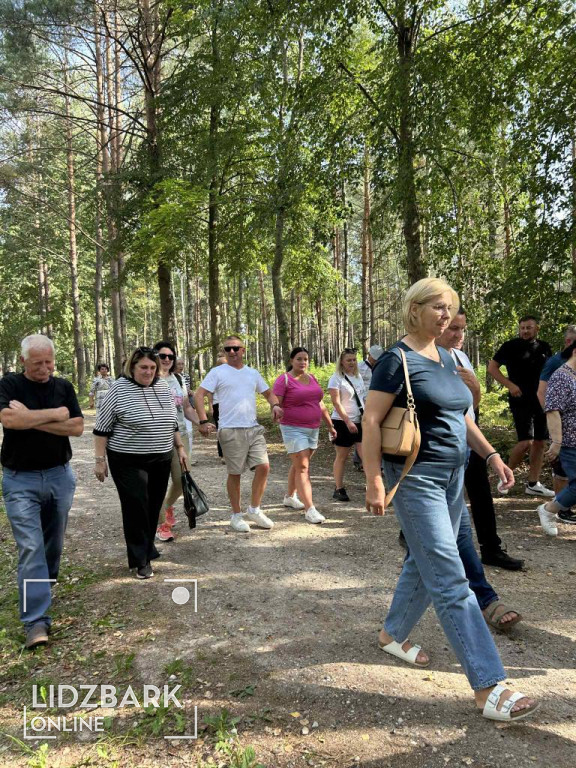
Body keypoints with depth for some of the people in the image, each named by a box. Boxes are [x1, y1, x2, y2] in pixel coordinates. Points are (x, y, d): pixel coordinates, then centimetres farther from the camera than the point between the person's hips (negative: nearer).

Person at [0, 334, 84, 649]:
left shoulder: (63, 386, 3)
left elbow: (77, 427, -6)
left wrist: (31, 418, -15)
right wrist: (54, 414, -16)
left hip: (60, 475, 4)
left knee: (53, 541, 16)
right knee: (30, 547, -8)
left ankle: (44, 587, 40)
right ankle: (36, 620, -6)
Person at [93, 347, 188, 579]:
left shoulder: (162, 387, 6)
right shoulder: (119, 389, -10)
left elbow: (171, 421, 17)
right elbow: (102, 427, -8)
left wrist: (180, 447, 14)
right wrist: (100, 460, -10)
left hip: (161, 461, 5)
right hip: (129, 462, -5)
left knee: (153, 507, 11)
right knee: (136, 508, -4)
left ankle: (147, 548, 28)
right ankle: (141, 560, 6)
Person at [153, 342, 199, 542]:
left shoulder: (179, 378, 12)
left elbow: (187, 408, 16)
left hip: (180, 434, 6)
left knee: (182, 479, 8)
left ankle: (168, 506, 38)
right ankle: (161, 524, 13)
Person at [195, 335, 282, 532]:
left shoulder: (253, 373, 14)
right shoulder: (217, 372, -1)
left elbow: (268, 392, 23)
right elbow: (199, 395, -6)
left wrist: (275, 405, 1)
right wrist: (203, 421, -16)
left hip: (254, 429, 5)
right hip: (230, 430, -4)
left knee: (263, 466, -3)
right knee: (235, 473, 3)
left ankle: (254, 509, 16)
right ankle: (236, 515, 20)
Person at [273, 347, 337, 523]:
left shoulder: (312, 378, 12)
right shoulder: (284, 380, -8)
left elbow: (320, 405, 17)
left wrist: (330, 425, 17)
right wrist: (278, 412, -31)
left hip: (313, 429, 7)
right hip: (294, 429, -7)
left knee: (298, 465, 17)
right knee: (302, 468, -11)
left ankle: (290, 497, 34)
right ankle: (310, 510, -13)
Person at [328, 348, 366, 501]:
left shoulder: (358, 376, 12)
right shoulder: (336, 378, -9)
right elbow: (336, 403, -16)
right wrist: (348, 421, -21)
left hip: (360, 421, 5)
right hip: (343, 422, -5)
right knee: (342, 456, 4)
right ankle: (339, 490, 15)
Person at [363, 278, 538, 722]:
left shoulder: (446, 359, 12)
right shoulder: (397, 360, -12)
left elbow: (462, 417, 19)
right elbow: (370, 421, -15)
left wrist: (492, 455, 10)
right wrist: (374, 481, -19)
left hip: (452, 475, 8)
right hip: (416, 479, -8)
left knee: (424, 565, 18)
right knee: (450, 580, -7)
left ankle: (392, 635, 39)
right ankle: (488, 688, -2)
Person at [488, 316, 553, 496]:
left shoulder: (544, 347, 11)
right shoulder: (511, 346, -4)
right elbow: (492, 367, -4)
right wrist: (510, 385, -14)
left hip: (541, 400, 6)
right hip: (520, 400, -6)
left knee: (539, 442, 7)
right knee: (526, 442, -15)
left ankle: (533, 484, 15)